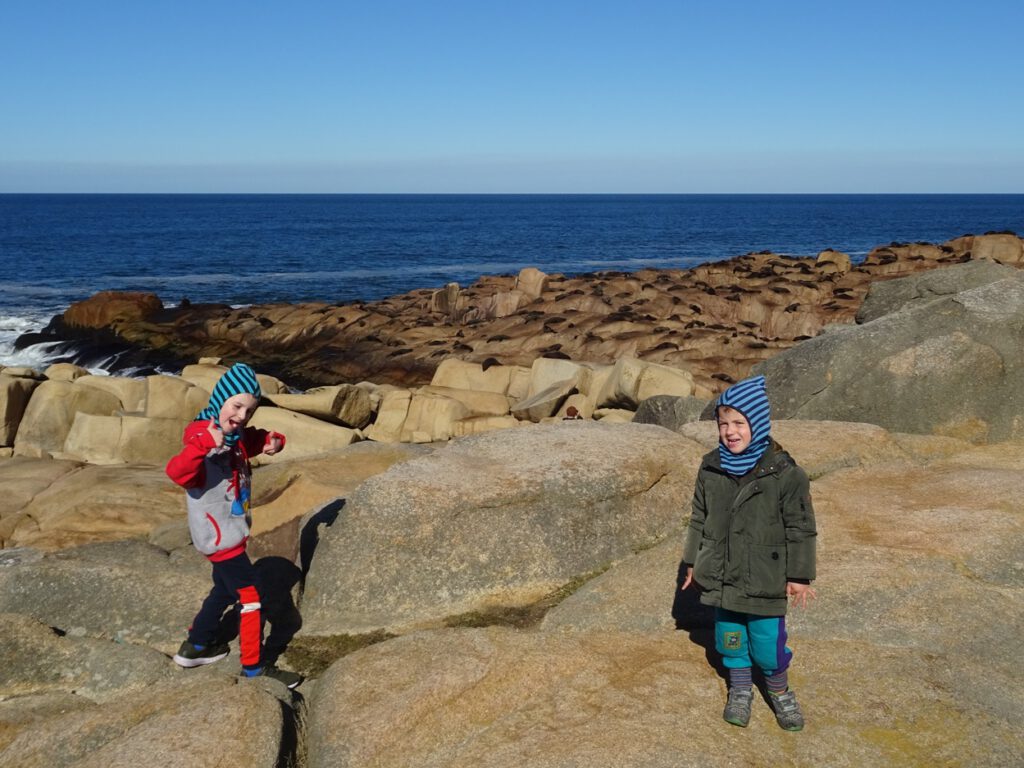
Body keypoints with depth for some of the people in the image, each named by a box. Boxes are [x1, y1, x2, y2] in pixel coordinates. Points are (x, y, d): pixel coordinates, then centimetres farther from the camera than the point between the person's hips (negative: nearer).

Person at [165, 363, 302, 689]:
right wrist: (205, 443, -59)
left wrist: (273, 441, -6)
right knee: (250, 597, -3)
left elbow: (259, 439, 18)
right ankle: (253, 668, 10)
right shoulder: (204, 442, -27)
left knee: (225, 590, 26)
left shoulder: (237, 437, 0)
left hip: (231, 531, 10)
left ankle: (195, 647, 43)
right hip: (219, 536, -10)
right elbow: (176, 471, -44)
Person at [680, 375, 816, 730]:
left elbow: (800, 528, -7)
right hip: (722, 576, 4)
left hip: (765, 578, -4)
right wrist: (693, 562, 12)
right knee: (729, 636, 15)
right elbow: (699, 518, 9)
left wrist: (799, 576, -4)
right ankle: (740, 690, 37)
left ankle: (780, 692, 31)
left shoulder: (784, 473, -15)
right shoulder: (711, 468, -2)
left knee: (768, 638, 5)